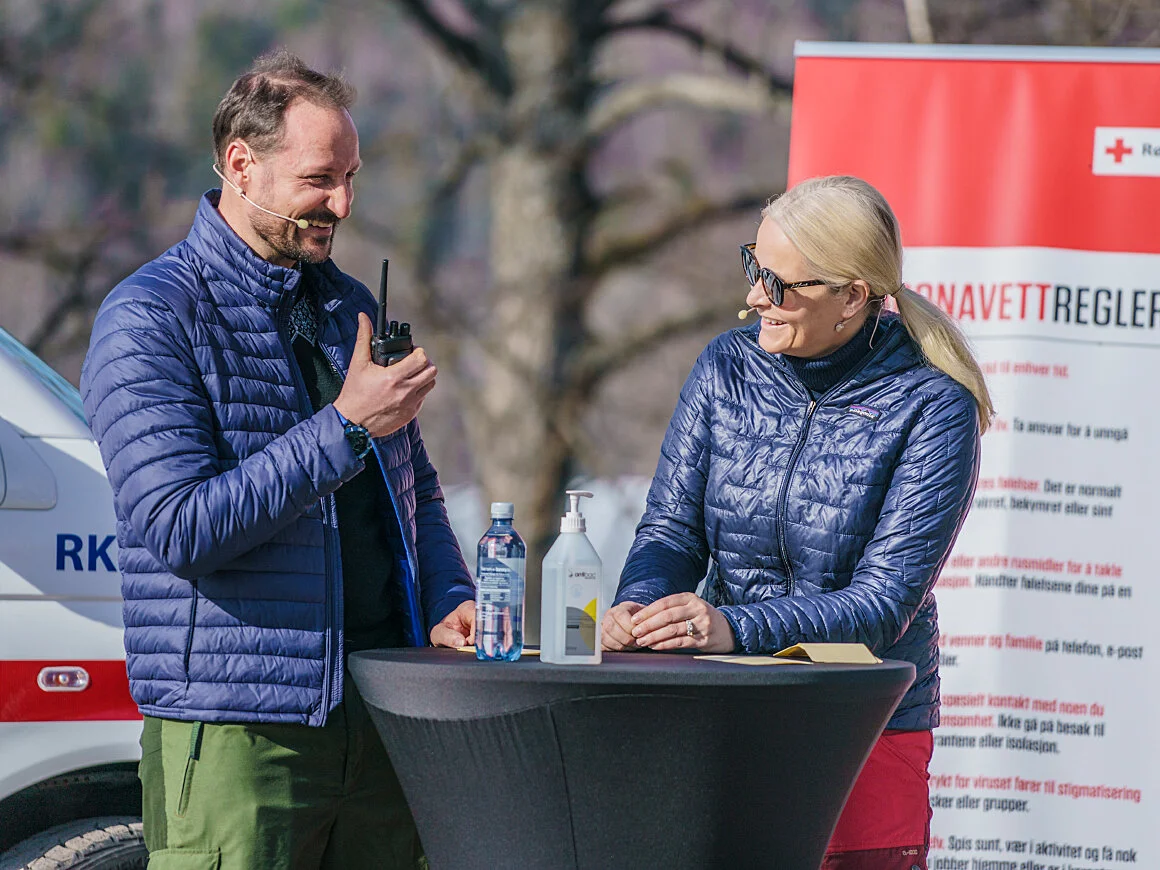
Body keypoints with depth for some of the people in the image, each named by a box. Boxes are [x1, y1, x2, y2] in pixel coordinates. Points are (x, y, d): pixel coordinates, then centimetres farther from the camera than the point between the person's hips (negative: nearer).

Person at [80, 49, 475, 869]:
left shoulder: (350, 307, 18)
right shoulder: (148, 323, -7)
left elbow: (416, 493, 26)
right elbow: (178, 525, -18)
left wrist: (447, 601, 6)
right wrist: (346, 427, -17)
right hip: (235, 732, -6)